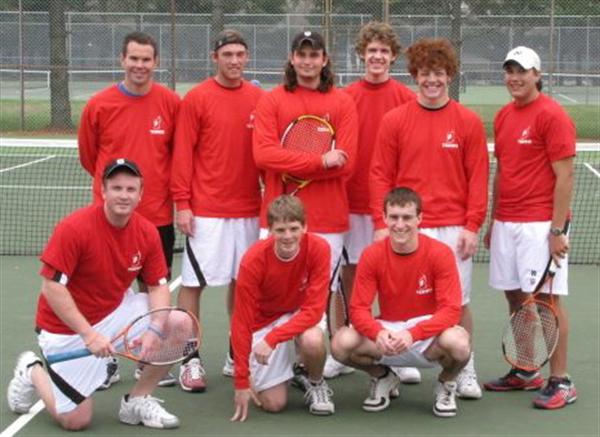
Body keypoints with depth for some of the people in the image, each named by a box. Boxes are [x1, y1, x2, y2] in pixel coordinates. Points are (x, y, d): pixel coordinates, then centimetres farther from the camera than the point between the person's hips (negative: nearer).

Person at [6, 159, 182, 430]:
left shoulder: (147, 232, -8)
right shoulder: (74, 228, -24)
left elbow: (158, 286, -3)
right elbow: (51, 287, -24)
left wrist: (154, 330, -23)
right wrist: (88, 334, -28)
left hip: (116, 311, 5)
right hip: (68, 326, -5)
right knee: (75, 421, -5)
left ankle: (136, 401, 2)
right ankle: (32, 371, 26)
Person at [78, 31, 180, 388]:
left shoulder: (172, 103, -2)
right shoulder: (99, 105, -3)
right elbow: (88, 156, 9)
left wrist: (162, 184, 6)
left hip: (158, 215, 1)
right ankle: (107, 362, 18)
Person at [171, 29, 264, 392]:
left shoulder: (260, 100, 6)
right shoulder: (197, 99, -3)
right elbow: (183, 154, -4)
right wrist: (182, 204, -9)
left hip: (249, 209, 4)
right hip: (206, 211, -3)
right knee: (193, 283, -2)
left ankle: (237, 356, 22)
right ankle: (190, 361, 6)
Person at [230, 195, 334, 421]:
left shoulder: (318, 249, -24)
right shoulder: (253, 260, -26)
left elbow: (314, 309, -23)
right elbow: (242, 322, -20)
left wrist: (272, 338, -35)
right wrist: (241, 383, -19)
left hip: (302, 316, 1)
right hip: (264, 320, 0)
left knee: (313, 341, -36)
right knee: (273, 403, -11)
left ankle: (316, 385, -3)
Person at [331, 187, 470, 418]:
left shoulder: (440, 253, -14)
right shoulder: (372, 255, -8)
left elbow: (450, 310, -19)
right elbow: (358, 309, -11)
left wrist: (412, 333, -35)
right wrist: (378, 332, -34)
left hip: (428, 336, -2)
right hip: (387, 331, 2)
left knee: (458, 343, -37)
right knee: (342, 343, -27)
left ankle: (446, 384, 2)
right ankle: (383, 378, 8)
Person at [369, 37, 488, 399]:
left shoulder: (469, 122, 3)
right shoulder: (394, 121, 4)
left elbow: (478, 178, 2)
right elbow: (381, 175, 3)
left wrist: (472, 226, -4)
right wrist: (382, 224, -4)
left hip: (454, 229, 0)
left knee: (458, 301, 4)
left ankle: (466, 370, 17)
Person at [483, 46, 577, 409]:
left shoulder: (552, 116, -9)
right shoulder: (503, 117, 13)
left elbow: (565, 176, -12)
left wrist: (558, 230, -17)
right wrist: (493, 222, 16)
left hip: (540, 225, -7)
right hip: (506, 224, 7)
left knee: (547, 299, -6)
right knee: (515, 296, 10)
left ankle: (561, 382, 0)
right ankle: (525, 372, 21)